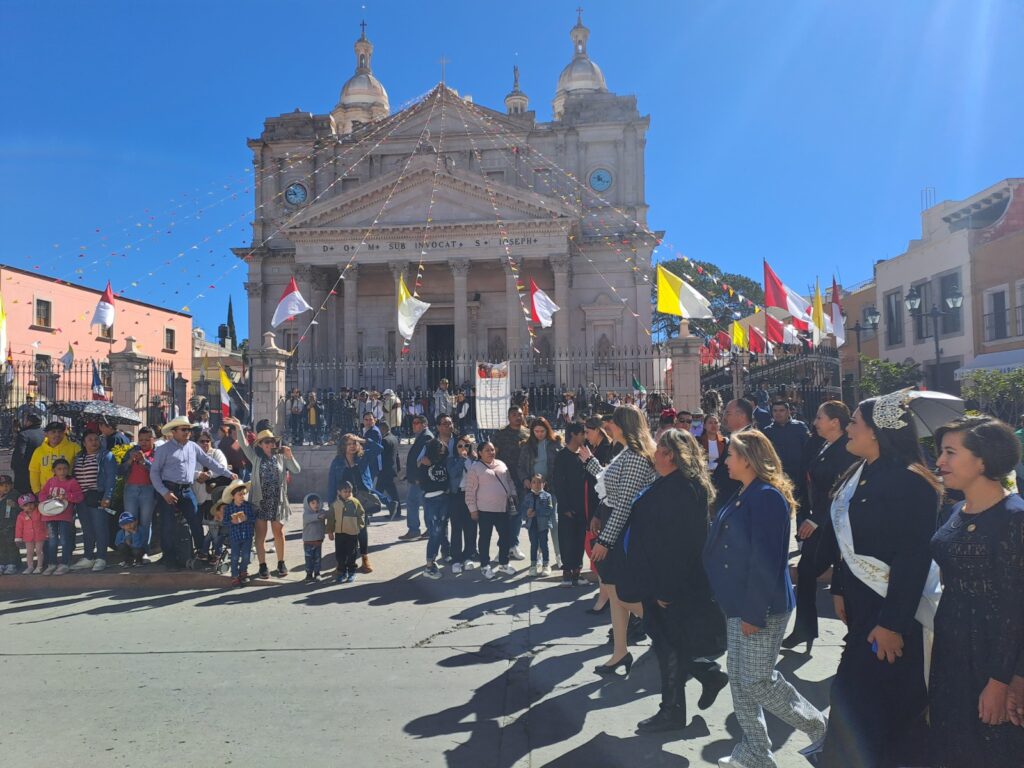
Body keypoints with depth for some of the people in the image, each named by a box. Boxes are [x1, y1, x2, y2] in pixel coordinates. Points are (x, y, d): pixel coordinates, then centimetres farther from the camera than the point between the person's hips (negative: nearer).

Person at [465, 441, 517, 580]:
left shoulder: (501, 464, 10)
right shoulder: (475, 468, -8)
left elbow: (509, 481, 20)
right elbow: (470, 490, -9)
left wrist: (513, 494, 9)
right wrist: (473, 509, -10)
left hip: (503, 508, 6)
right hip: (485, 510, -5)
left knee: (505, 536, 11)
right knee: (485, 538, 6)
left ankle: (503, 564, 26)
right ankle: (485, 566, 18)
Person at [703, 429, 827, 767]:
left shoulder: (768, 497, -20)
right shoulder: (742, 495, 10)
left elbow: (765, 560, -23)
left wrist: (754, 612, -21)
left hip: (761, 607, -9)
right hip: (739, 604, 9)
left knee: (758, 682, 0)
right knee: (739, 679, 13)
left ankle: (818, 726, 23)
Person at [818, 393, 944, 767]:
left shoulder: (909, 482, -20)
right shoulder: (857, 474, 6)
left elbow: (914, 559, -22)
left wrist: (892, 623, -21)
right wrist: (840, 590, 11)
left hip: (893, 607, -8)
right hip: (861, 601, 8)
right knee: (857, 691, 17)